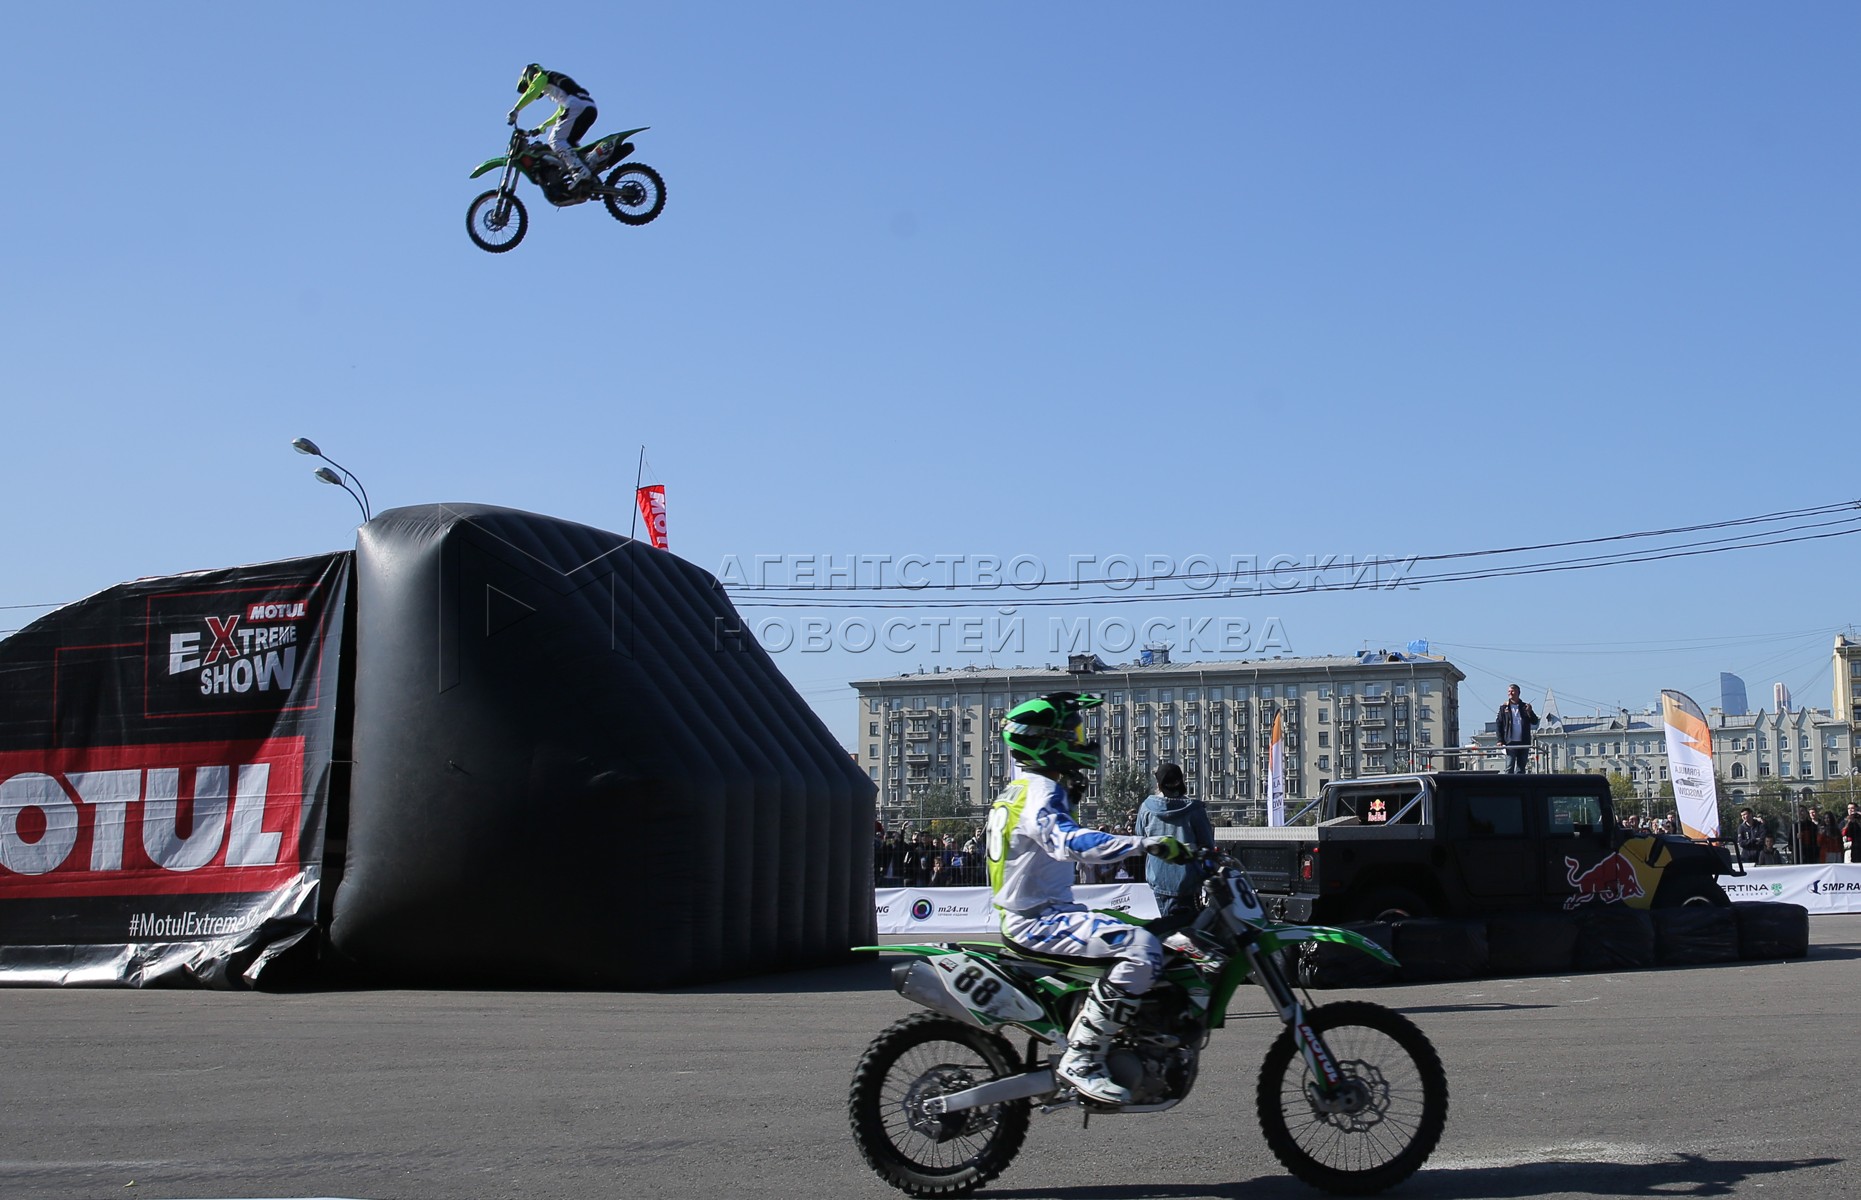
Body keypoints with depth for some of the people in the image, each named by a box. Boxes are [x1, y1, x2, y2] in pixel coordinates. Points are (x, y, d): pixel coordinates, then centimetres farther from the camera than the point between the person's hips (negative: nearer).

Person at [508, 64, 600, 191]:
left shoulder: (542, 76, 16)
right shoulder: (558, 82, 41)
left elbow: (532, 92, -4)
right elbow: (560, 114, 46)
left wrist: (515, 110, -6)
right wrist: (542, 127, 49)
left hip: (577, 105, -9)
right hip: (591, 109, 9)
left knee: (556, 140, -15)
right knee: (567, 143, 14)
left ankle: (581, 172, -33)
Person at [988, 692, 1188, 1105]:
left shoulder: (1022, 788, 16)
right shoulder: (1041, 791, -17)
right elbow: (1067, 841, -35)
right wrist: (1145, 844, -41)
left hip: (1033, 912, 11)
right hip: (1038, 919, -11)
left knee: (1150, 936, 20)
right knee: (1142, 949, -28)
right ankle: (1080, 1059, -24)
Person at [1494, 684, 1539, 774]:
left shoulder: (1525, 707, 10)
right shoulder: (1504, 708, 7)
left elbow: (1535, 722, 5)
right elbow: (1498, 724, 5)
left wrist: (1530, 712, -14)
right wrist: (1500, 740, -5)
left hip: (1524, 743, 2)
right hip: (1510, 743, -2)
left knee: (1521, 768, 5)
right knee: (1509, 768, -6)